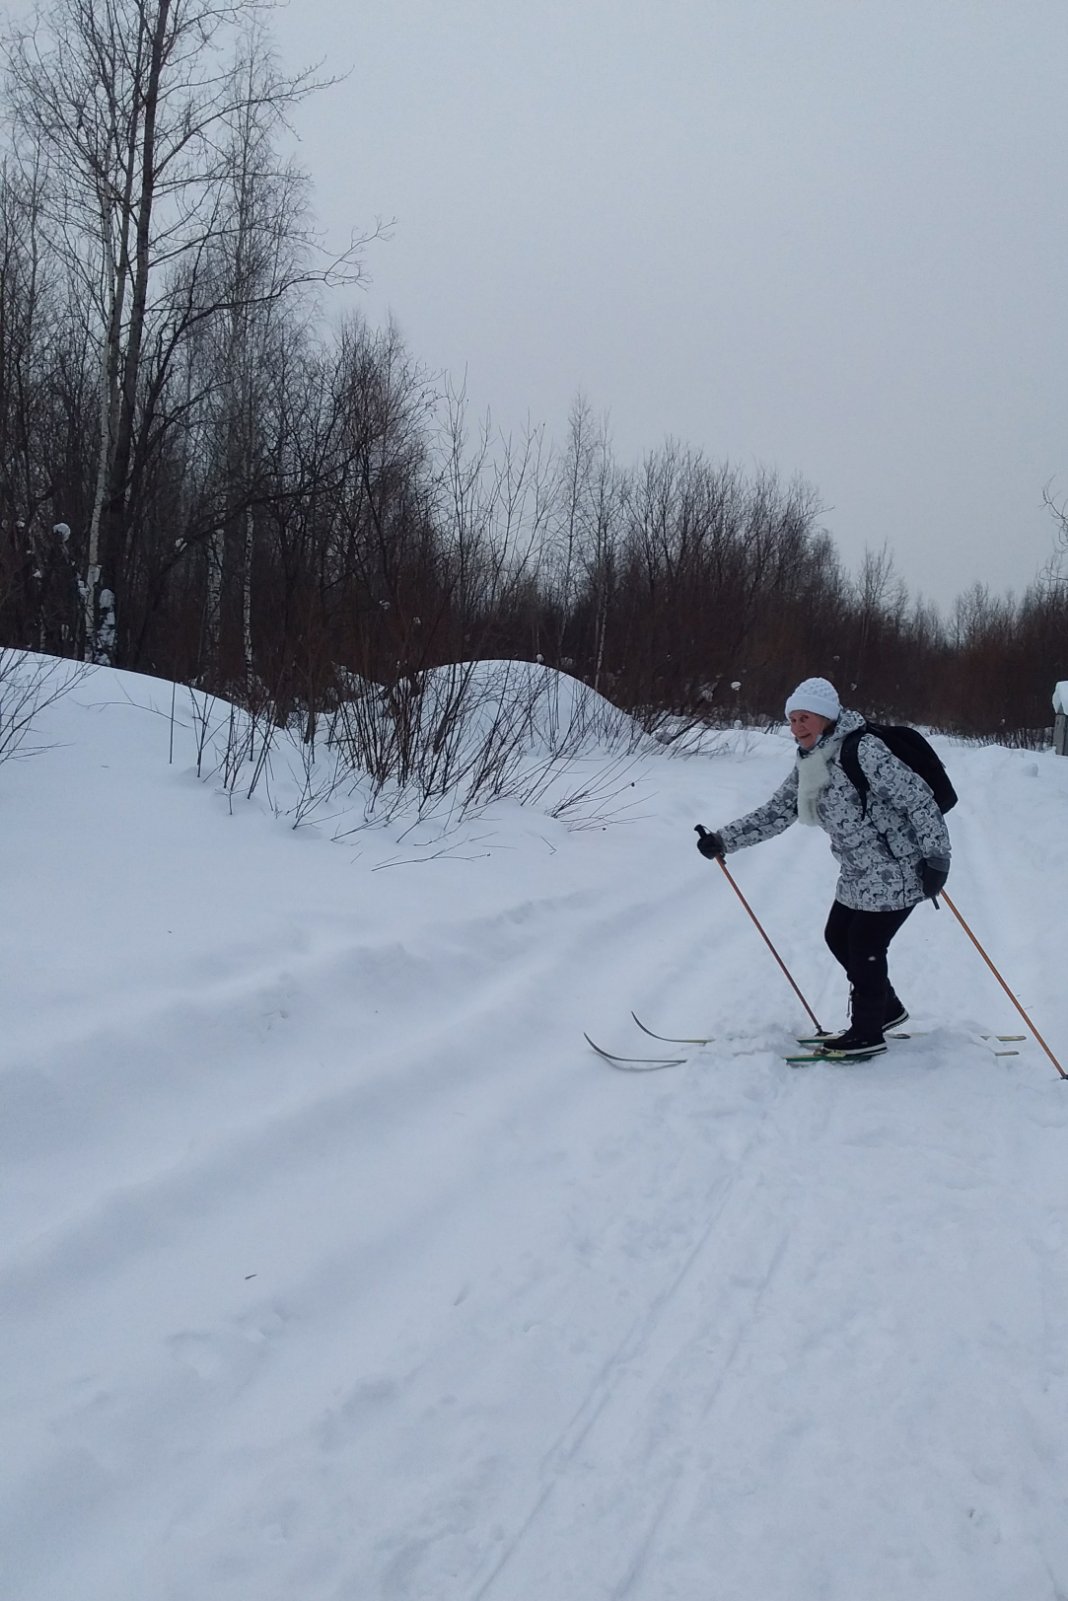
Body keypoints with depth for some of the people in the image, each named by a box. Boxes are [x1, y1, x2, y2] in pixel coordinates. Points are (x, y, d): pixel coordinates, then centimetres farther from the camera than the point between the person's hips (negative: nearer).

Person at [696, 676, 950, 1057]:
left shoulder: (863, 750, -22)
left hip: (896, 873, -9)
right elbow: (775, 813, 7)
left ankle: (867, 1034, 20)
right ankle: (886, 1009, 38)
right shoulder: (807, 764, 5)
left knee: (864, 948, 1)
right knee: (838, 937, 18)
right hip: (858, 876, 9)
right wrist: (723, 840, -3)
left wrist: (937, 857, -22)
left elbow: (918, 798, -22)